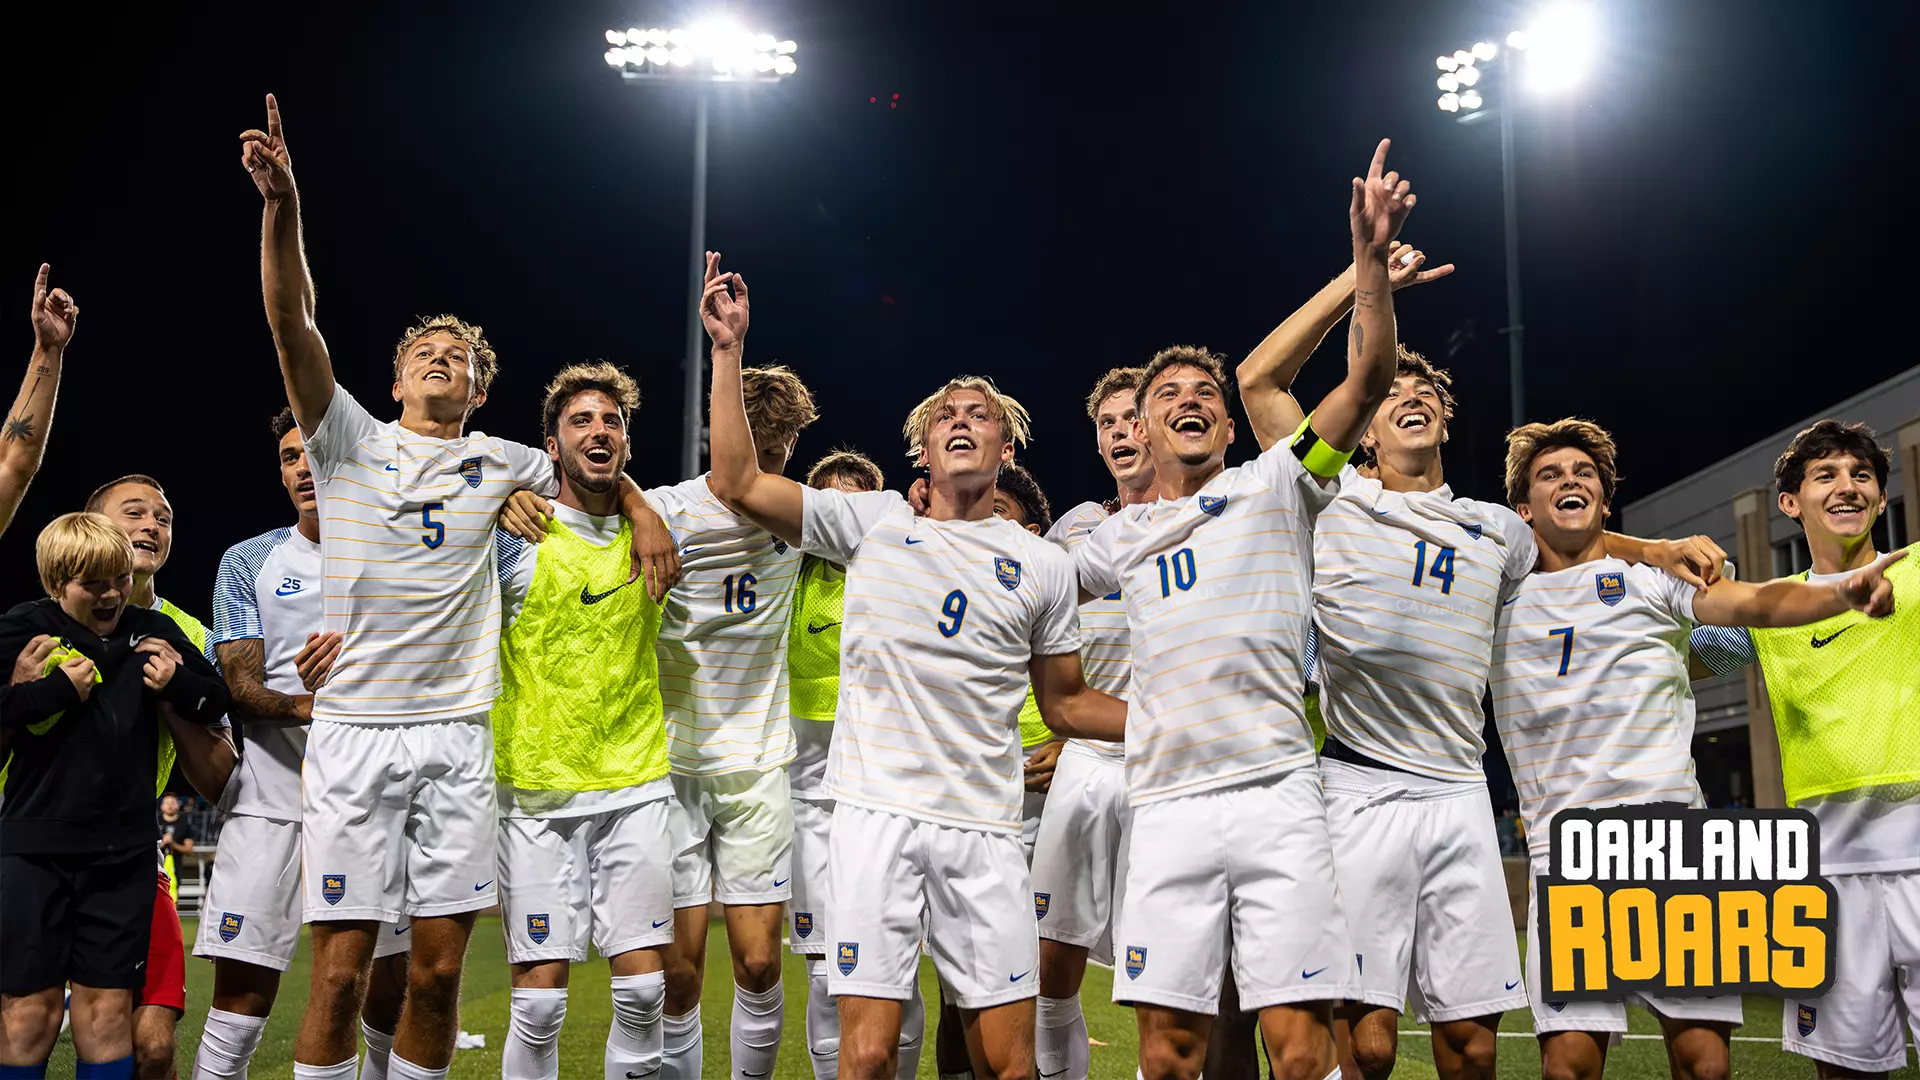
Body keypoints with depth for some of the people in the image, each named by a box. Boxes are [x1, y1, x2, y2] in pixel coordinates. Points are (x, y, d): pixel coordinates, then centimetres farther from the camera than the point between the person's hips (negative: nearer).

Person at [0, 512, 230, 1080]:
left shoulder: (153, 632, 8)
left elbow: (215, 699, 17)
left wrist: (176, 684, -2)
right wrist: (56, 688, -15)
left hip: (123, 853, 3)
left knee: (108, 1010, 7)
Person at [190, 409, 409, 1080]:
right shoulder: (248, 563, 9)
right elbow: (240, 687, 1)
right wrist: (303, 704, -19)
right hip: (273, 794, 0)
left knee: (392, 987, 3)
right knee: (242, 991, -7)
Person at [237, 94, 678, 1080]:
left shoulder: (498, 463, 12)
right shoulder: (349, 438, 6)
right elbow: (291, 324, -6)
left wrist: (642, 512, 8)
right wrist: (281, 206, -19)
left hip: (456, 738, 2)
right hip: (353, 731, -2)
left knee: (438, 970, 4)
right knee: (341, 970, -3)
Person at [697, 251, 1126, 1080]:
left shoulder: (1042, 566, 11)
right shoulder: (874, 522, 8)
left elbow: (1065, 703, 17)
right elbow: (737, 484, 3)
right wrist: (728, 352, 1)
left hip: (984, 828, 1)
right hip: (877, 814, -1)